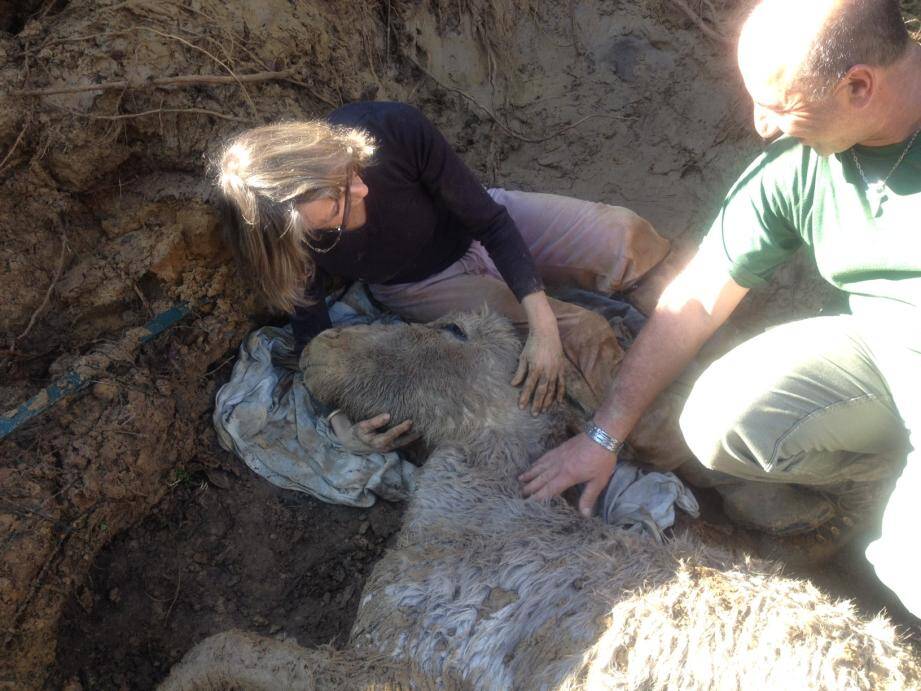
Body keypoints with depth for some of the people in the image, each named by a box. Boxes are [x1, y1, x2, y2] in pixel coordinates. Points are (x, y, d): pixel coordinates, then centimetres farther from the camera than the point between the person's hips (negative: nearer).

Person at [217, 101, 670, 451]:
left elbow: (492, 220, -24)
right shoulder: (288, 242, -32)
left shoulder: (396, 129, -35)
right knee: (581, 337, -22)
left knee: (623, 238, -17)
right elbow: (310, 330, -14)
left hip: (477, 228, 2)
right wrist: (339, 421, -30)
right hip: (422, 288, -1)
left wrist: (543, 324, -31)